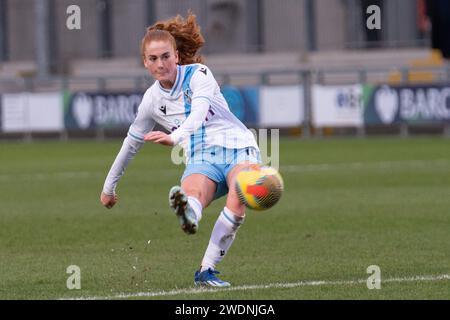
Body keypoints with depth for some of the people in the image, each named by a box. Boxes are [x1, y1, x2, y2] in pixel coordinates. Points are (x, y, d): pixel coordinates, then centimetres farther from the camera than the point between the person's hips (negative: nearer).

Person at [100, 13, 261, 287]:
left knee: (238, 198, -36)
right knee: (192, 192, -37)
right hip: (202, 159, 3)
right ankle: (188, 215, -72)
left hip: (238, 148, -3)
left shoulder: (198, 74, -1)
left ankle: (207, 270, -40)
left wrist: (174, 137, -42)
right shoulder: (152, 100, 13)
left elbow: (198, 114, -21)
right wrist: (109, 186, 36)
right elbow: (132, 143, 28)